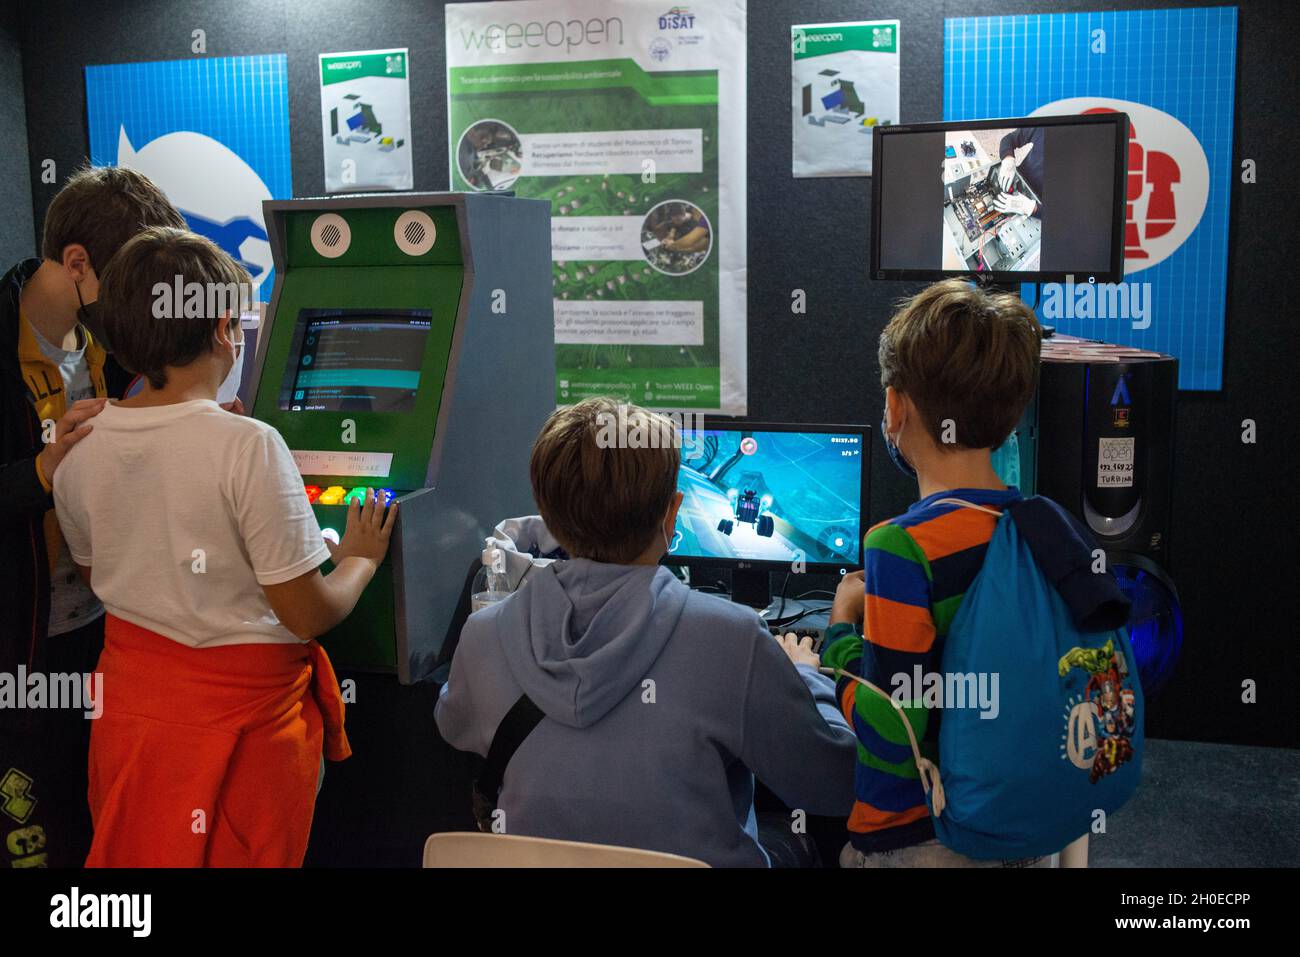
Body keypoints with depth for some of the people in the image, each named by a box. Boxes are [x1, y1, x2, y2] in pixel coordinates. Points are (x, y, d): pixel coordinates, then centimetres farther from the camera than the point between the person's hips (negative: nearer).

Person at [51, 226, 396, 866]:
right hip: (239, 715, -5)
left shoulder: (79, 449, -4)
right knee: (242, 856, 14)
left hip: (129, 702, 5)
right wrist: (360, 560, 0)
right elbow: (307, 615, -19)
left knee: (133, 856, 22)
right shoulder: (246, 447, -24)